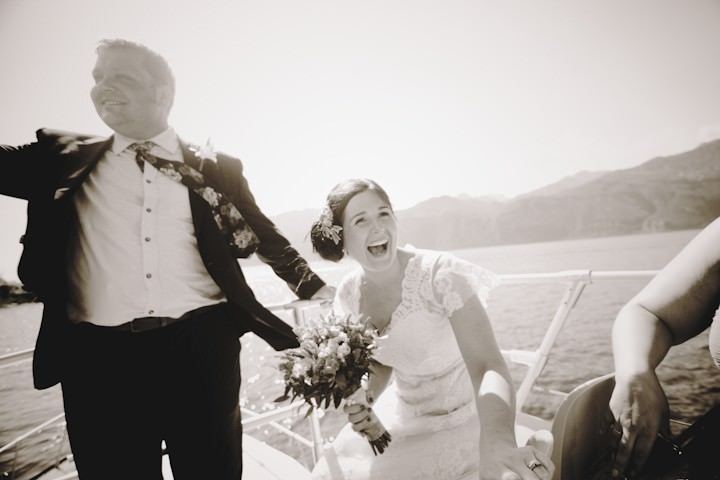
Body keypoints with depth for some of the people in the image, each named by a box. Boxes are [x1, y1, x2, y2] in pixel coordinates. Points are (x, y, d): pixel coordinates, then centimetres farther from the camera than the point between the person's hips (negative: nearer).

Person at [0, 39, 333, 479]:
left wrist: (318, 290, 15)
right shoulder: (66, 160, 11)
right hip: (100, 355, 1)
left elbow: (267, 238, 14)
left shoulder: (215, 168, 8)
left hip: (201, 347, 0)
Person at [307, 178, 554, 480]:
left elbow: (488, 367, -36)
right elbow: (383, 363, 4)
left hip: (462, 424, -4)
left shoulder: (441, 275, -27)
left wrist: (496, 444, -53)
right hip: (401, 422, 5)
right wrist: (365, 402, -15)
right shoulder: (349, 293, -10)